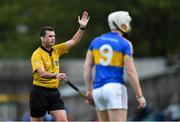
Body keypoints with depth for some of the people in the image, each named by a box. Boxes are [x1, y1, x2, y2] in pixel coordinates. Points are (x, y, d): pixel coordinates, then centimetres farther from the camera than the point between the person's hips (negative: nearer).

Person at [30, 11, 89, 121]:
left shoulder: (56, 50, 8)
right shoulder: (37, 54, -12)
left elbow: (73, 41, 4)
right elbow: (42, 73, -24)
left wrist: (82, 28, -9)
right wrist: (55, 75, -41)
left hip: (54, 92, 5)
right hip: (40, 92, -5)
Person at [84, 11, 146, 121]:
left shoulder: (96, 41, 12)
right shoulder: (125, 44, -3)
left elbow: (87, 67, 9)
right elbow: (131, 72, -8)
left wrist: (89, 90, 14)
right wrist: (139, 96, -4)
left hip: (98, 89, 6)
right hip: (115, 87, -6)